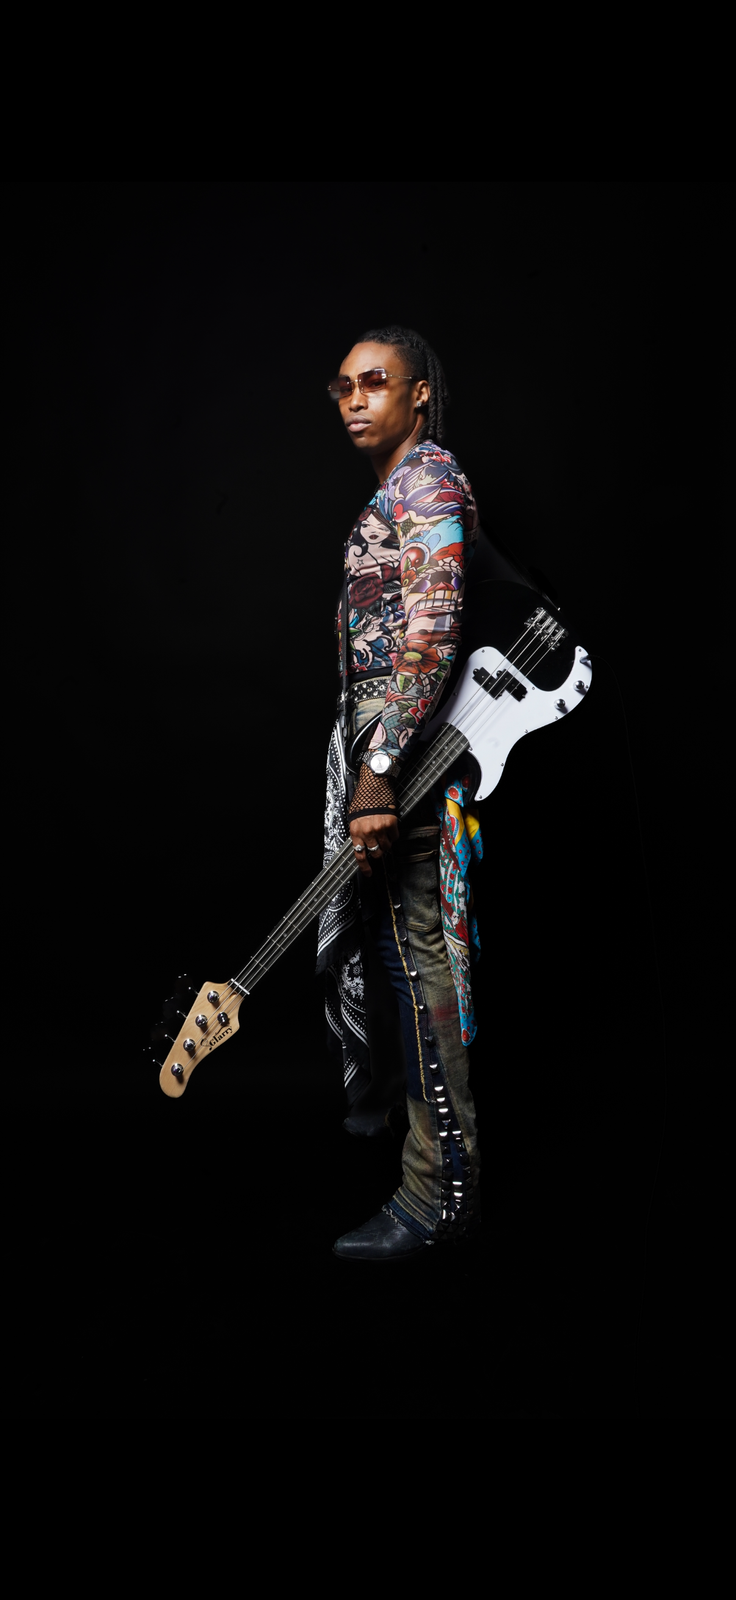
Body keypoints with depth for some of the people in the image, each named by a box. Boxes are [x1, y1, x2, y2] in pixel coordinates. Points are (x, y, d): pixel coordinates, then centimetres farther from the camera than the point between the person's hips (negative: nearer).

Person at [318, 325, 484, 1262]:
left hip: (406, 752, -10)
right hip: (369, 741, 10)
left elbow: (429, 642, -23)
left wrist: (378, 779, -28)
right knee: (360, 932, 21)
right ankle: (378, 1096, 43)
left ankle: (443, 1186, 3)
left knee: (421, 955, -6)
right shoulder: (390, 490, 18)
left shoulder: (429, 483, -12)